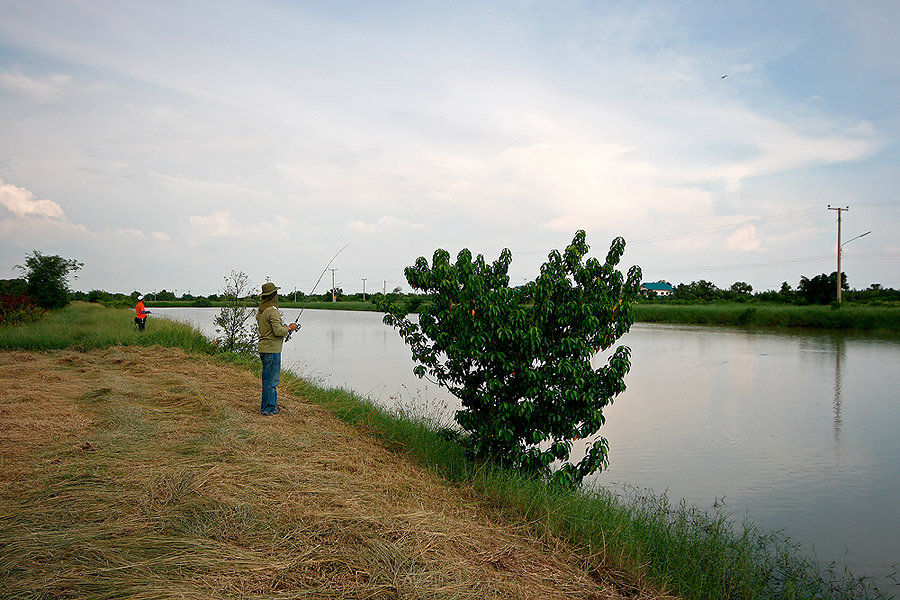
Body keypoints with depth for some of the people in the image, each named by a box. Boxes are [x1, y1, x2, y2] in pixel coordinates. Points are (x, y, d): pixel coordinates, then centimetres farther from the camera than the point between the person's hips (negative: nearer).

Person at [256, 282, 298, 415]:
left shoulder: (260, 310, 11)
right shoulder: (272, 311, -18)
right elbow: (278, 331, -22)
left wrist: (283, 327, 13)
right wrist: (289, 328, -5)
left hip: (264, 348, 10)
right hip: (271, 349, -10)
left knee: (271, 378, 18)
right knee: (271, 379, -2)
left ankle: (272, 404, 27)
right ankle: (268, 408, 3)